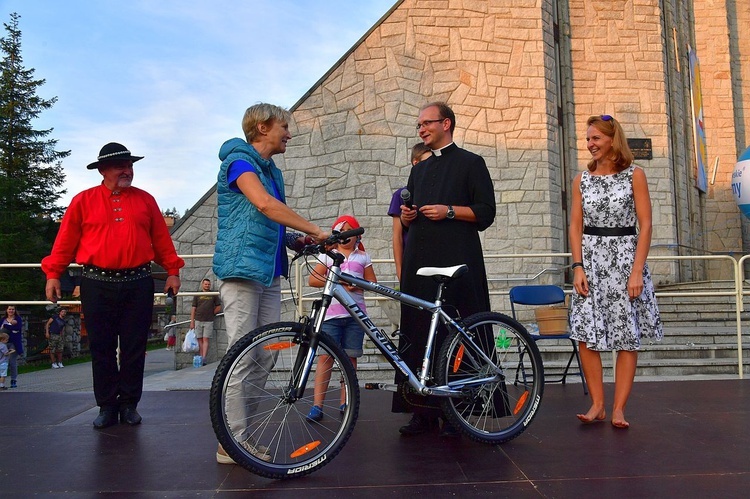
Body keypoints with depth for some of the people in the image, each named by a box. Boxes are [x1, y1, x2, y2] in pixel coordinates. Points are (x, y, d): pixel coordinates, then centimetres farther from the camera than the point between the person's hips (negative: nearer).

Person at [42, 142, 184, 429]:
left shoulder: (145, 200, 11)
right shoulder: (83, 201, 6)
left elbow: (162, 239, 11)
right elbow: (66, 241, 5)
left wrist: (172, 270, 7)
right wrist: (53, 274, 1)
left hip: (138, 284, 1)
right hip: (97, 285, -1)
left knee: (134, 348, 4)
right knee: (102, 349, 5)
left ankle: (129, 404, 16)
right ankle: (107, 406, 15)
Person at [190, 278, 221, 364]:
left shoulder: (213, 295, 8)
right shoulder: (197, 295, 8)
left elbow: (219, 307, 12)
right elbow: (193, 308, 6)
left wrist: (211, 313, 4)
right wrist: (192, 321, 1)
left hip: (209, 321, -1)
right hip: (198, 320, 1)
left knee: (205, 340, -6)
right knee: (199, 340, 4)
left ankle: (204, 359, -12)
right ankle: (200, 357, 7)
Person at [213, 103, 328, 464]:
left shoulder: (272, 171, 20)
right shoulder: (239, 160, -6)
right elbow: (264, 204, -23)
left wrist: (295, 239, 3)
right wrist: (316, 230, -22)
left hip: (269, 272, 9)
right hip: (241, 268, -8)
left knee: (265, 356, 6)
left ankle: (238, 433, 15)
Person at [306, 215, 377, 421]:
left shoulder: (363, 257, 14)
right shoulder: (328, 255, 10)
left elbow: (372, 282, 12)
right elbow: (313, 279, 1)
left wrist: (356, 285, -8)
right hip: (331, 313, -1)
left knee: (350, 358, 4)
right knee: (326, 357, -8)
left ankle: (344, 402, 13)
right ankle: (317, 405, -8)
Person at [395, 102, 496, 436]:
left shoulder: (470, 163, 7)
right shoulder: (419, 170, 24)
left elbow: (486, 212, -1)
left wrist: (450, 211, -13)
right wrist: (407, 216, 4)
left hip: (457, 263, -5)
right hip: (419, 261, 6)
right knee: (418, 334, 2)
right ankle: (423, 409, 7)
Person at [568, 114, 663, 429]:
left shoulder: (634, 175, 1)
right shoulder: (582, 180, 8)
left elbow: (645, 225, -3)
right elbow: (576, 226, 7)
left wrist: (637, 270, -11)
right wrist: (578, 267, -5)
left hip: (625, 258, -2)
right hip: (590, 259, 2)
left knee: (627, 336, -1)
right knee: (586, 335, -3)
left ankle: (619, 408, 7)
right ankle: (597, 405, 7)